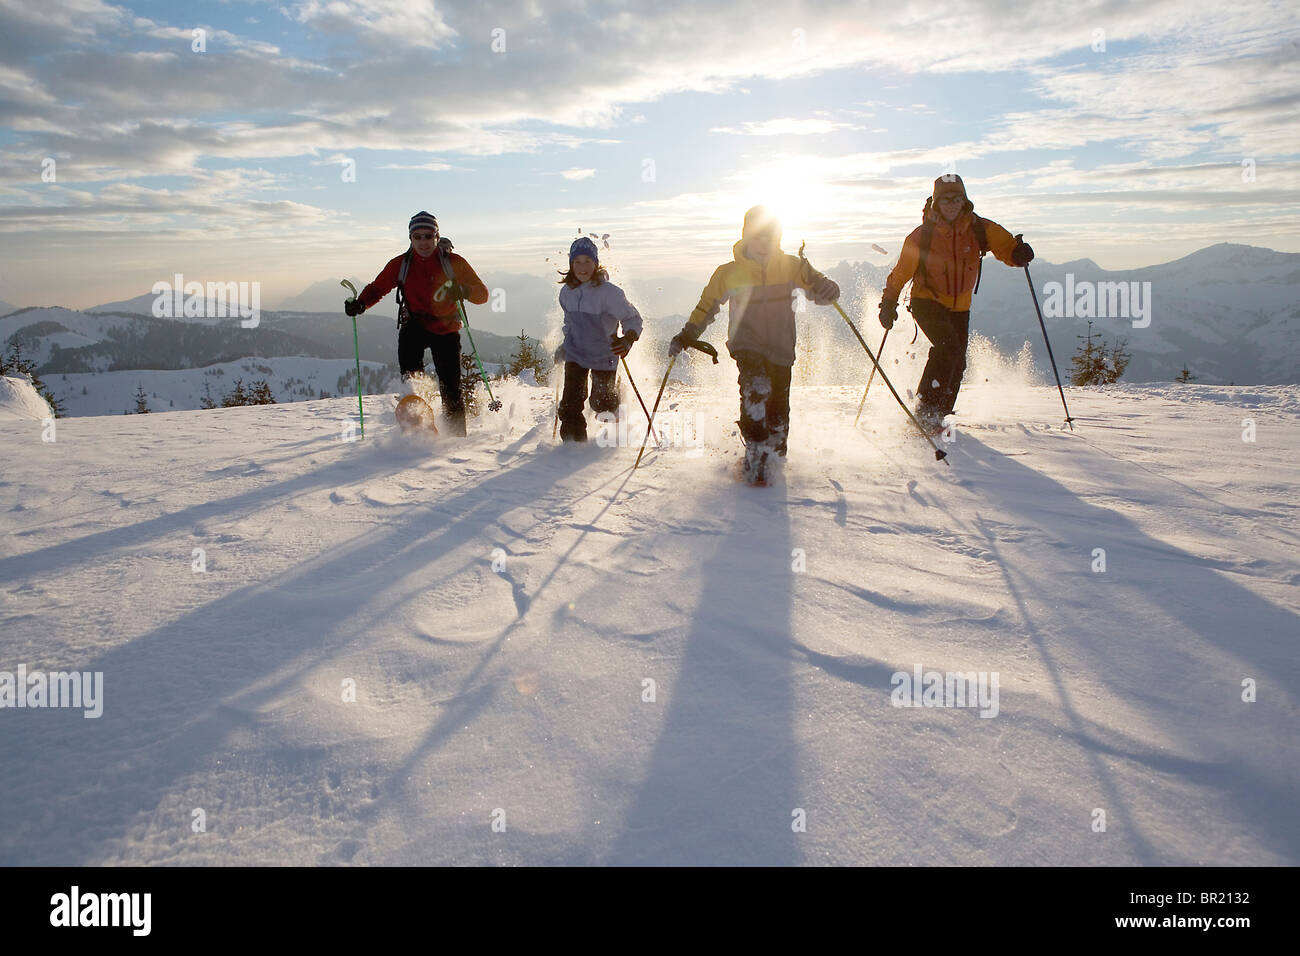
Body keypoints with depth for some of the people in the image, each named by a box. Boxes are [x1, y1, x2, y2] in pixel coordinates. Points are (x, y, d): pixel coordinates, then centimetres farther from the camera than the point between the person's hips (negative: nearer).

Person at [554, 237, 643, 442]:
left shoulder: (608, 292, -18)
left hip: (603, 356, -3)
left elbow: (632, 318, -11)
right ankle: (574, 442, 12)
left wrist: (628, 338, -29)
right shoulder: (567, 292, -1)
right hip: (575, 354, 4)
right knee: (571, 403, -5)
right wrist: (565, 345, 17)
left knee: (601, 402, 6)